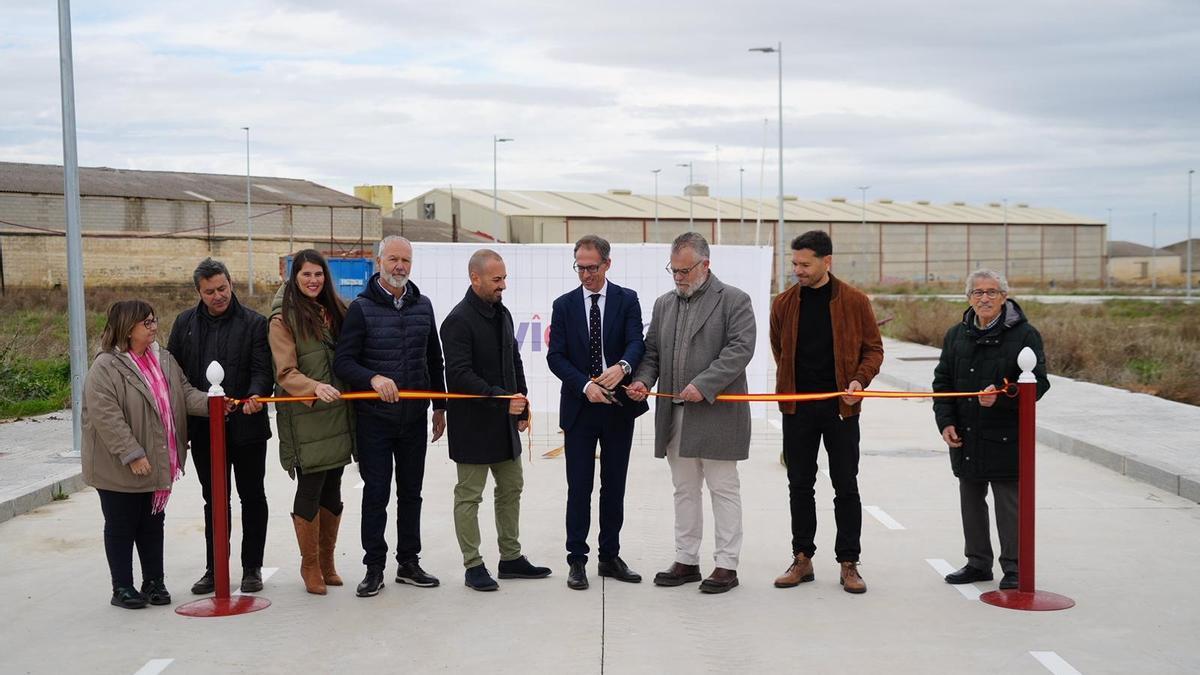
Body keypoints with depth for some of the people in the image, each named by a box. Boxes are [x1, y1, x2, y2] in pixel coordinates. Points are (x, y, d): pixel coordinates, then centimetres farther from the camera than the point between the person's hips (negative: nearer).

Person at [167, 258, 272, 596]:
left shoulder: (254, 323, -3)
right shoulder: (185, 322, 7)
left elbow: (262, 369, -8)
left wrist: (256, 395, -29)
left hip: (246, 426, -3)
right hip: (203, 428, 3)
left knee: (252, 497, 6)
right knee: (214, 500, 11)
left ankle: (252, 568, 17)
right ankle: (214, 569, 20)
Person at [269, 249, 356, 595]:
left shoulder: (336, 310, 12)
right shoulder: (284, 318, -6)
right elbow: (286, 373, -12)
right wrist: (315, 387, -28)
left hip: (337, 413, 6)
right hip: (304, 417, -6)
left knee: (332, 490, 12)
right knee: (309, 490, -1)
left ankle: (327, 563, 24)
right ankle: (310, 565, 14)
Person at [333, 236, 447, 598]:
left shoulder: (422, 305, 7)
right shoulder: (361, 308, -7)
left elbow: (434, 360, 16)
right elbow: (342, 363, -13)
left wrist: (440, 406, 16)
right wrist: (373, 378, -30)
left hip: (415, 418, 4)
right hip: (374, 418, -4)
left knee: (411, 492, 12)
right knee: (376, 493, 1)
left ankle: (408, 562, 24)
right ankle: (374, 567, 12)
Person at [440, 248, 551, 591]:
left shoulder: (502, 313, 11)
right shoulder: (459, 320, -16)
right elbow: (460, 375, -23)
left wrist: (522, 408, 13)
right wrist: (502, 399, -25)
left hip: (504, 421, 9)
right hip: (473, 424, -9)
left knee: (511, 489, 14)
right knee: (469, 495, 2)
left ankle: (511, 557, 25)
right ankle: (473, 566, 10)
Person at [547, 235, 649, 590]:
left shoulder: (627, 300, 2)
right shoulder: (564, 305, 3)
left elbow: (636, 343, -11)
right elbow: (556, 356, -3)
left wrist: (623, 366, -33)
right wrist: (585, 385, -19)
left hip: (619, 405, 1)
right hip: (579, 407, -1)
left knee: (615, 485, 10)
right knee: (579, 487, 2)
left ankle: (610, 557, 20)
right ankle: (577, 560, 10)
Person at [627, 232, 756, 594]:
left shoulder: (734, 300, -4)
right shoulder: (664, 304, 15)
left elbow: (740, 348, -14)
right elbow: (652, 352, 17)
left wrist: (703, 385, -21)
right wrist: (642, 380, -3)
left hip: (717, 413, -6)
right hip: (675, 415, 6)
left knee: (723, 489, 1)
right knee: (684, 490, 12)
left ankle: (726, 565, 8)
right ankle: (686, 561, 20)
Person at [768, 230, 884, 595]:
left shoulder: (854, 301, -3)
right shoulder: (784, 303, 4)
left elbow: (873, 348, 3)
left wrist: (859, 380, -13)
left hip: (840, 407, -2)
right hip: (797, 407, 2)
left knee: (846, 487, 3)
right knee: (800, 486, 7)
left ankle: (848, 563, 11)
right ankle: (802, 559, 17)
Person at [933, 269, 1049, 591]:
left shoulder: (1024, 334, -6)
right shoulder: (956, 335, 10)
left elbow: (1037, 383, -10)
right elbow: (942, 381, 12)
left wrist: (1001, 398, -26)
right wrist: (945, 421, 1)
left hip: (1005, 438, -5)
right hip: (965, 437, 5)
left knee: (1009, 504, 1)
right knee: (971, 501, 14)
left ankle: (1014, 568, 13)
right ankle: (978, 563, 27)